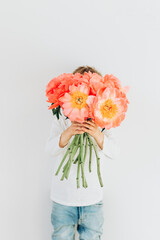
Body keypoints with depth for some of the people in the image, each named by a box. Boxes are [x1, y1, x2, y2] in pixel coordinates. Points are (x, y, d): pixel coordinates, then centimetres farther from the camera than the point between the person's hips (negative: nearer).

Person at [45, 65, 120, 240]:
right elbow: (50, 149, -15)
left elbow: (114, 152, -12)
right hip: (63, 198, 0)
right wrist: (68, 132, -35)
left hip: (93, 199, 1)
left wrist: (97, 134, -32)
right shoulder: (61, 118, -3)